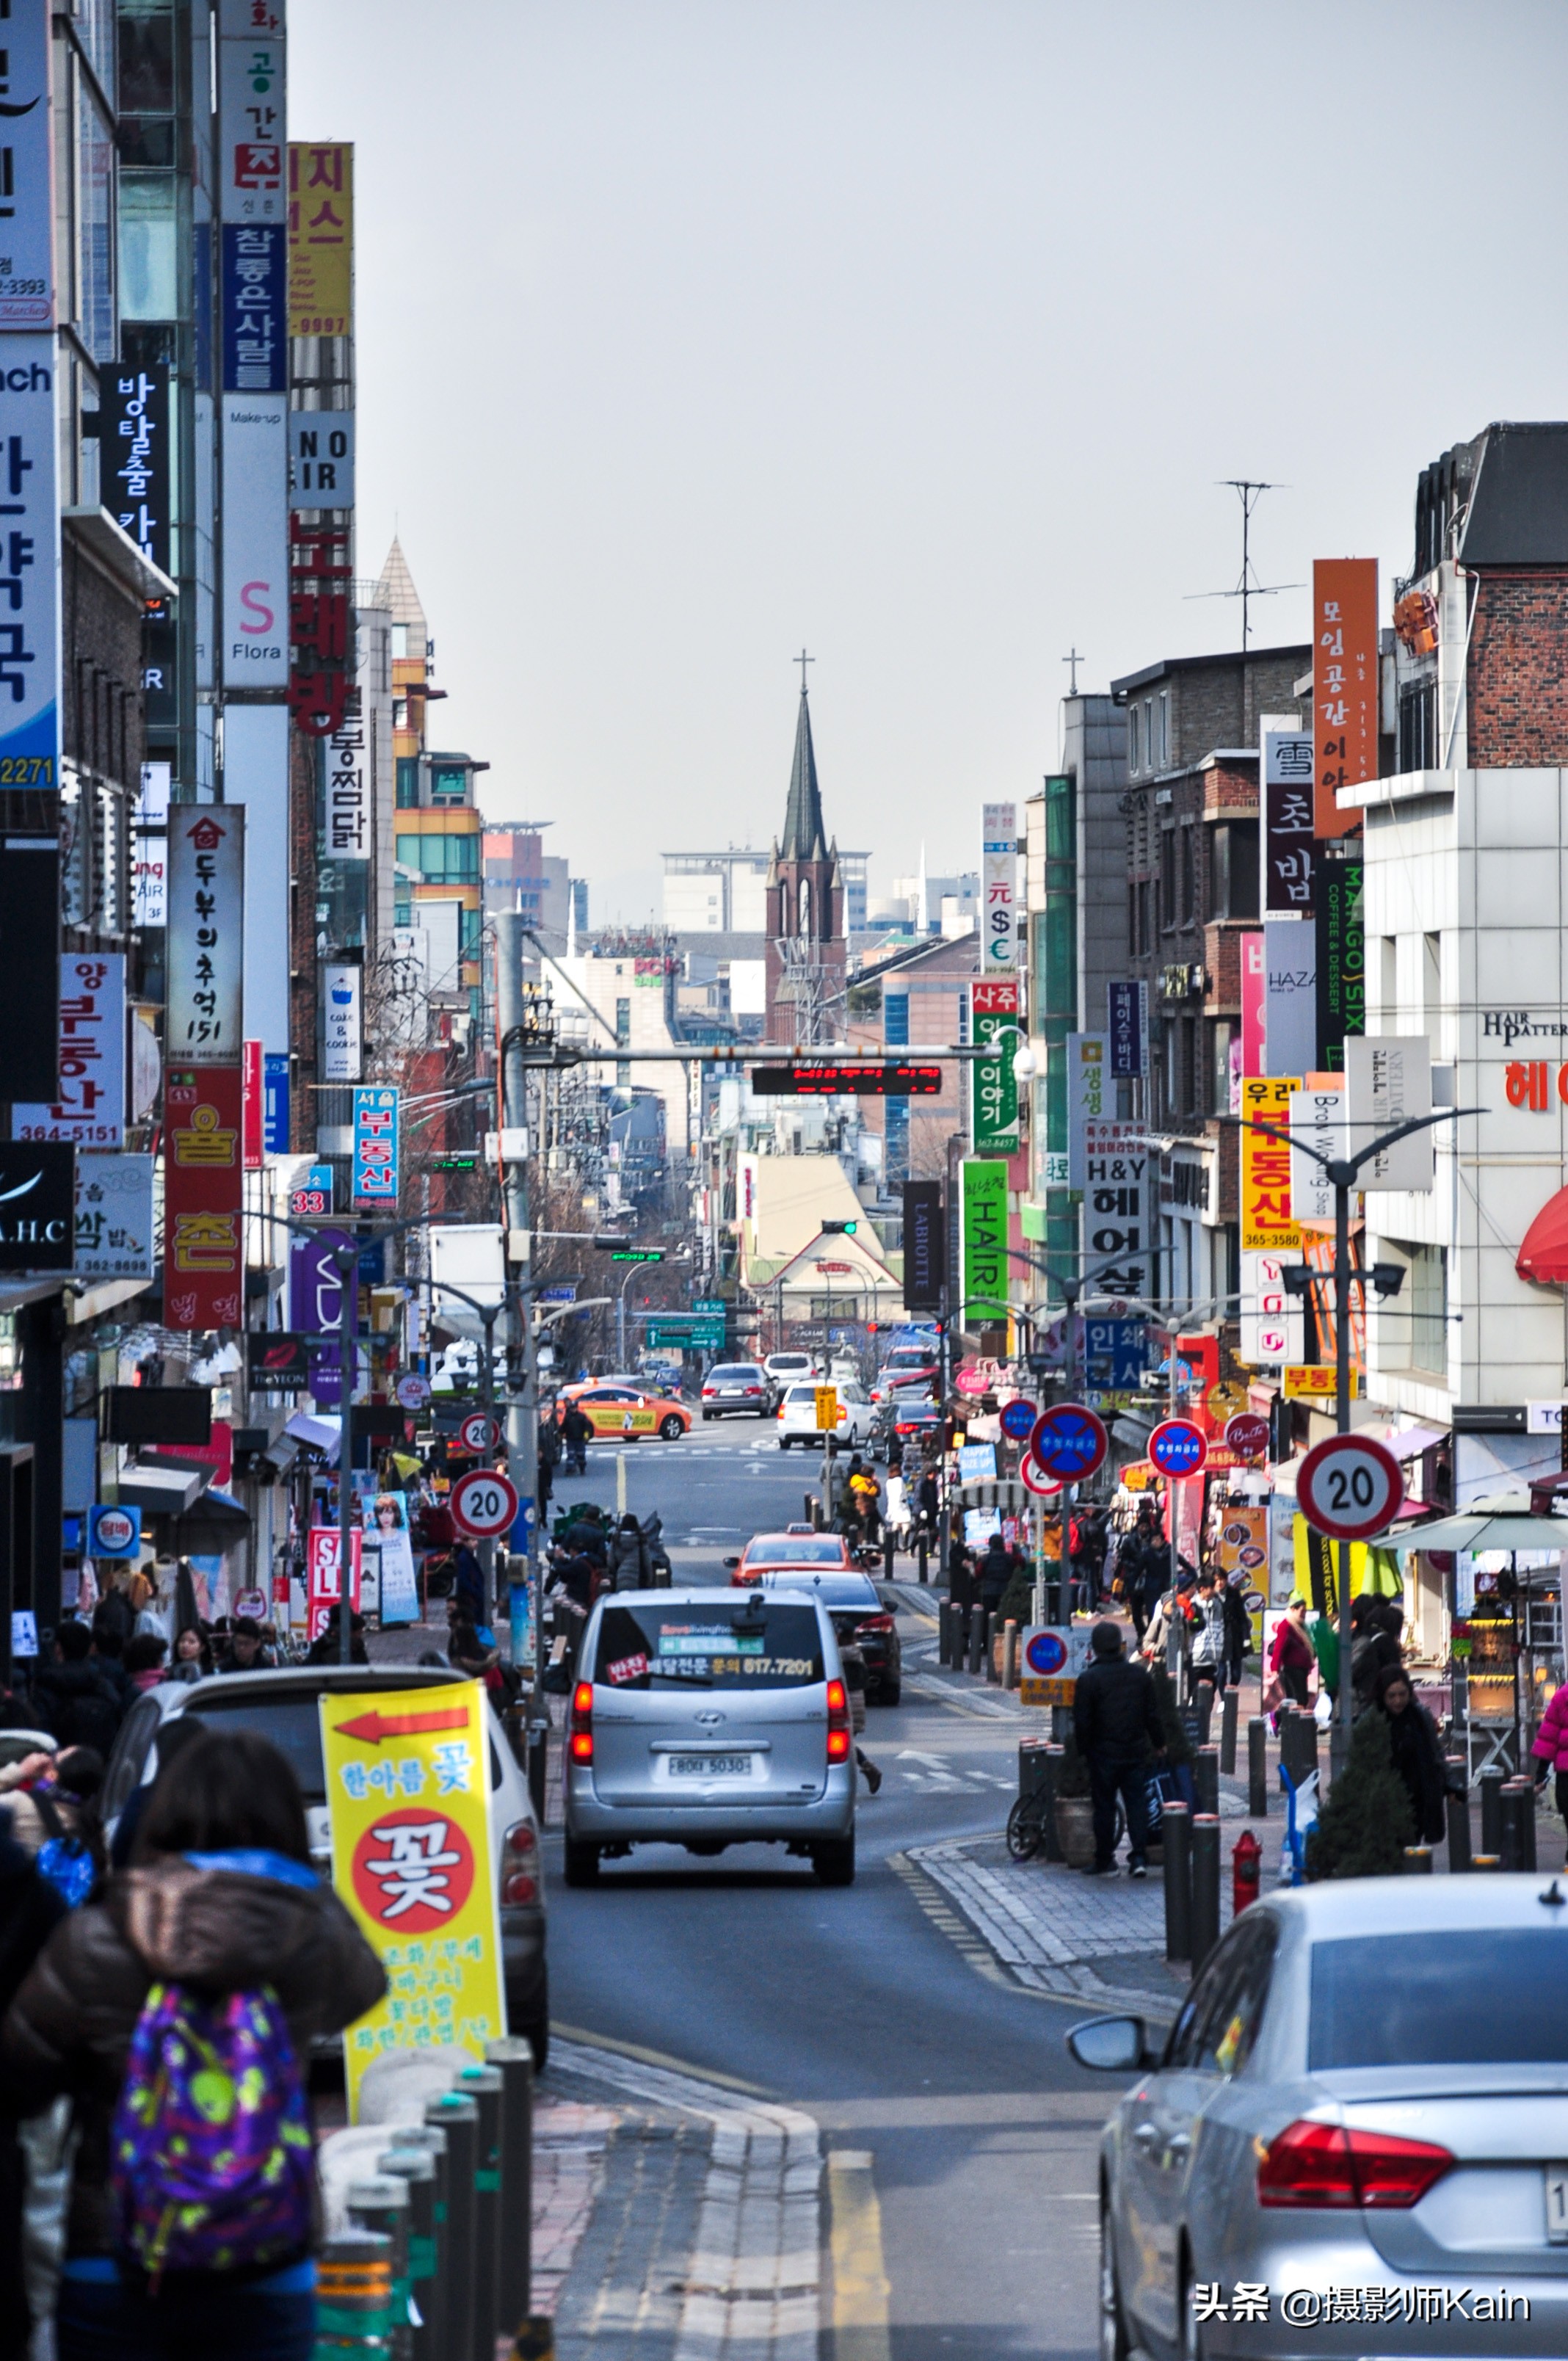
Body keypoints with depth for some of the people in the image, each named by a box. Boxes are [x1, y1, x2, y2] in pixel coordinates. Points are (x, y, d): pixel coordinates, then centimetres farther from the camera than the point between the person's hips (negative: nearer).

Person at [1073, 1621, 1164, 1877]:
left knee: (1104, 1806, 6)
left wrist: (1083, 1750, 3)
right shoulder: (1141, 1675, 2)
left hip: (1103, 1753, -3)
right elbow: (1153, 1714, 9)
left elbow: (1082, 1721, -10)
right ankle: (1139, 1857, -3)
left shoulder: (1088, 1680, -11)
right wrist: (1158, 1743, 21)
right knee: (1137, 1803, 6)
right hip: (1136, 1751, 3)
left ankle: (1104, 1859, 11)